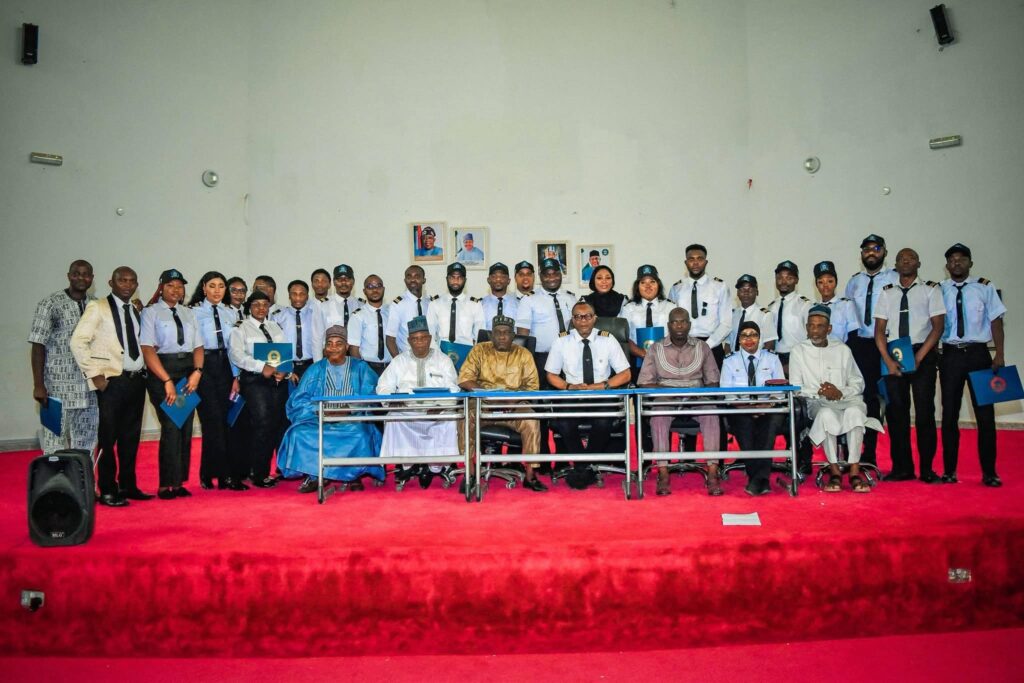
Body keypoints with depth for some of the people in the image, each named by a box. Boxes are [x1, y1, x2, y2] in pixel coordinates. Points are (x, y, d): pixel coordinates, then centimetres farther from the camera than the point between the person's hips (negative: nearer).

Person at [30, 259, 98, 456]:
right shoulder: (51, 304, -5)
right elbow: (38, 346, -7)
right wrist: (38, 385, -12)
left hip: (91, 389, 4)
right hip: (59, 388, -4)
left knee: (86, 447, 10)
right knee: (55, 446, 0)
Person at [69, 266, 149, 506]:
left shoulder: (136, 311, 14)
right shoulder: (97, 308, -3)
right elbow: (77, 342, -9)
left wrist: (144, 369, 5)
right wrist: (94, 374, -12)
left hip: (137, 379, 6)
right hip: (112, 380, -6)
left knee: (131, 437, 11)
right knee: (109, 437, -1)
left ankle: (128, 486, 20)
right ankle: (107, 491, 7)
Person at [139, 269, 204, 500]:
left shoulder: (189, 313, 15)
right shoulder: (151, 312, 0)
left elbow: (198, 346, 11)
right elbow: (148, 350, -9)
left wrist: (197, 372, -7)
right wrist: (167, 381, -16)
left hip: (188, 371, 5)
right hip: (161, 370, -5)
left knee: (186, 427, 4)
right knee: (171, 426, -11)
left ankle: (178, 482, 12)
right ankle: (166, 485, -2)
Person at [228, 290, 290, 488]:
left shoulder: (276, 327, 20)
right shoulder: (241, 328, 5)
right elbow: (236, 354, -9)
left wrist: (284, 370, -6)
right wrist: (262, 367, -19)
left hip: (279, 380, 5)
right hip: (254, 380, -5)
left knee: (275, 425, 4)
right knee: (262, 424, -13)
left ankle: (264, 469, 15)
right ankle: (259, 474, -4)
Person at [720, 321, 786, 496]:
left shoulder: (772, 359, 15)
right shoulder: (730, 361, 12)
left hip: (768, 411, 1)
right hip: (740, 412, -1)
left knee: (776, 416, -34)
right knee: (744, 421, -35)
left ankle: (758, 478, -34)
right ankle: (761, 480, -30)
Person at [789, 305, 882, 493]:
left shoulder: (843, 349, 14)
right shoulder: (798, 351, 9)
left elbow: (858, 383, 10)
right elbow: (796, 387, 3)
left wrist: (841, 393, -10)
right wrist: (819, 392, -12)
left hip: (846, 399, 1)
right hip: (817, 403, -1)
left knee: (855, 411, -35)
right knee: (826, 414, -37)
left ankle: (854, 472, -32)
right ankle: (835, 472, -26)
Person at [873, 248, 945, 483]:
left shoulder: (931, 290, 4)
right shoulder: (887, 293, 12)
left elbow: (938, 326, -3)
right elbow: (879, 329, 7)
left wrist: (919, 356, -12)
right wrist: (888, 360, -6)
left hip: (923, 355, -2)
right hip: (893, 355, 2)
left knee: (924, 411, -2)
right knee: (895, 411, 3)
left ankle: (927, 469, 6)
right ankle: (902, 468, 11)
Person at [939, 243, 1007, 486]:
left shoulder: (985, 288, 4)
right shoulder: (939, 290, 4)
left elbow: (996, 320, 1)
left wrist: (999, 355, -6)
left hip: (978, 353, 0)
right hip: (950, 355, 0)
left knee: (985, 413, 2)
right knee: (949, 414, 5)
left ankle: (989, 473, 12)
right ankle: (949, 471, 14)